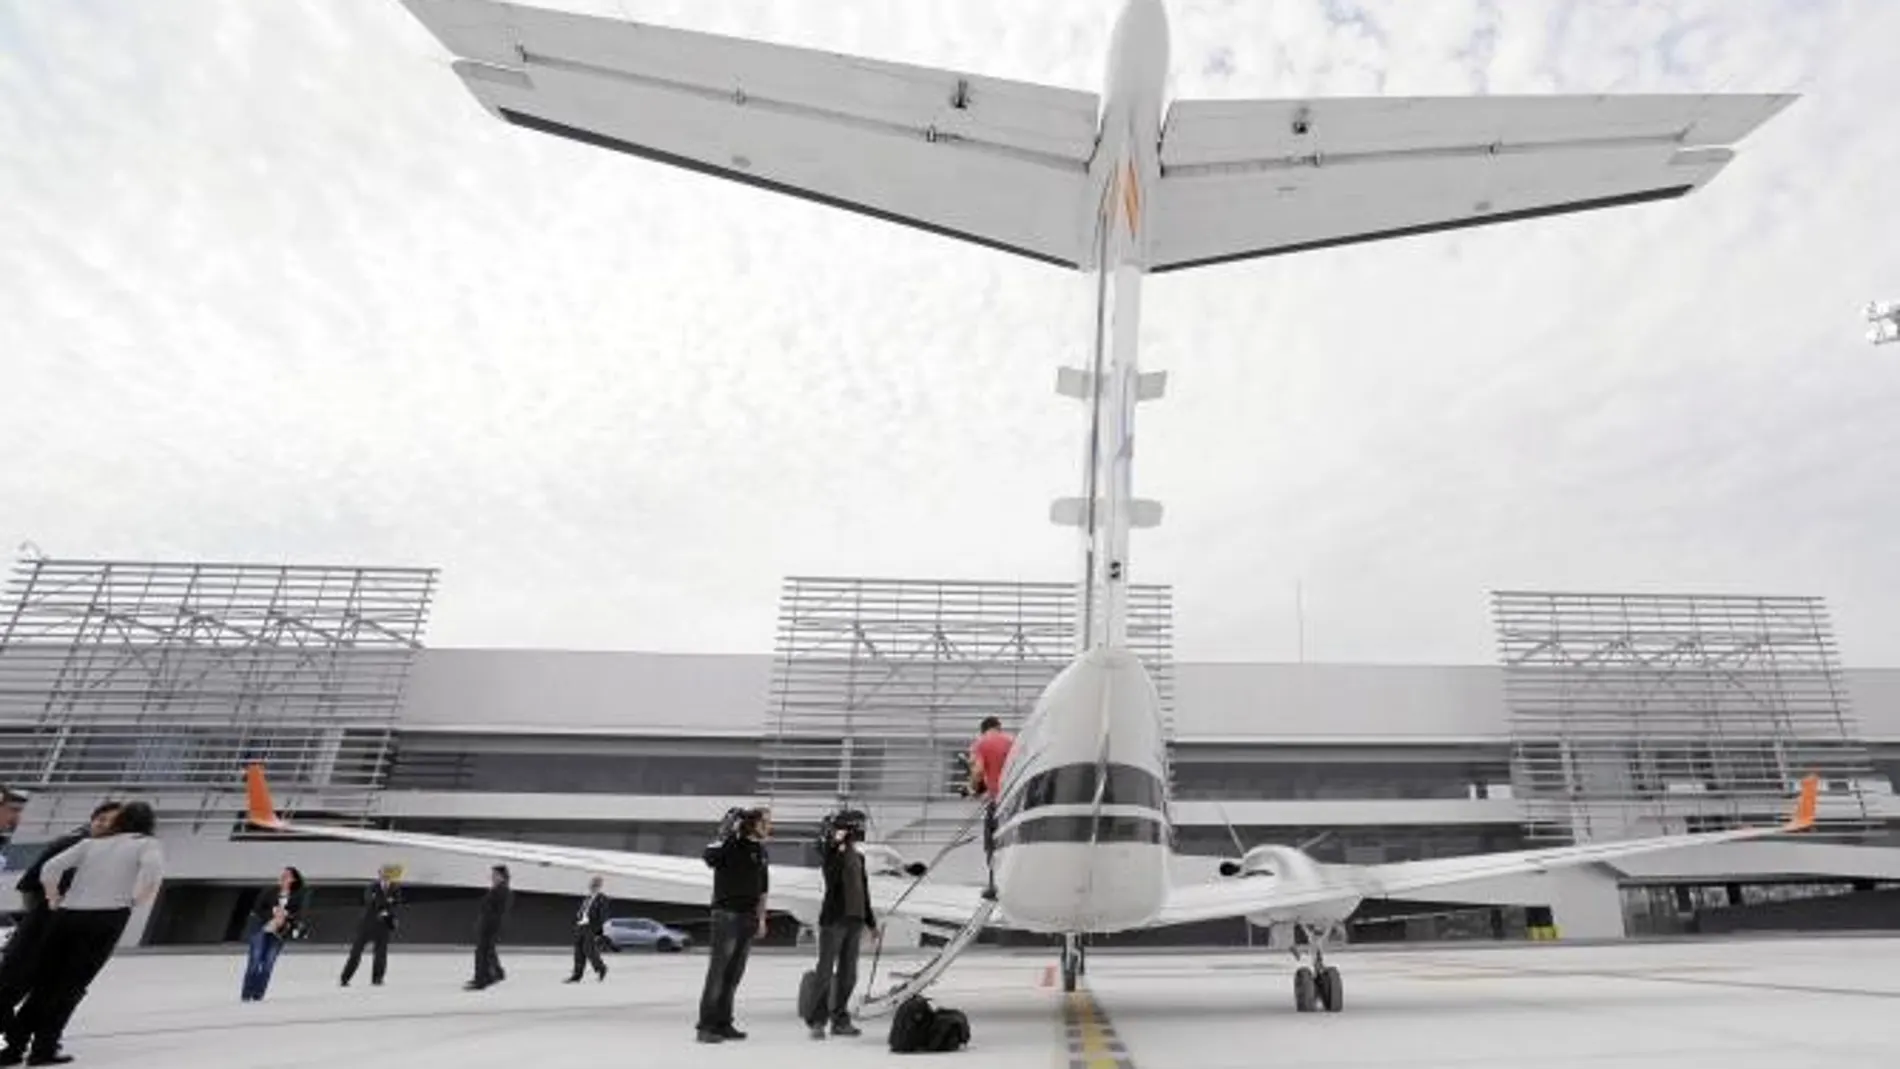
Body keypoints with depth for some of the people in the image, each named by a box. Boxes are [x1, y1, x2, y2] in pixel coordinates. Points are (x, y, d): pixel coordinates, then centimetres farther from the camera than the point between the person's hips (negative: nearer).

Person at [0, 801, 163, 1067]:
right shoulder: (147, 843, 6)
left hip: (67, 915, 4)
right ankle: (44, 1047, 3)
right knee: (72, 985, 5)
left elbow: (50, 869, 7)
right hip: (107, 918, -4)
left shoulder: (91, 842, 19)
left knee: (45, 982, 14)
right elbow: (153, 867, -15)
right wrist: (138, 898, 0)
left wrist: (53, 898, 21)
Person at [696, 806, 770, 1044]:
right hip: (727, 913, -7)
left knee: (734, 975, 10)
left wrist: (761, 918, 15)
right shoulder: (732, 845, -9)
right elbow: (710, 857, -30)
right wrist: (726, 834, -31)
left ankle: (723, 1023, 18)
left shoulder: (761, 852, 12)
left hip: (749, 917, 7)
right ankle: (706, 1026, 1)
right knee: (718, 971, -5)